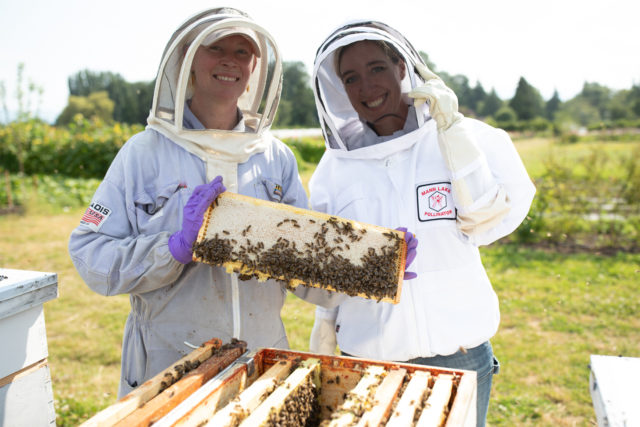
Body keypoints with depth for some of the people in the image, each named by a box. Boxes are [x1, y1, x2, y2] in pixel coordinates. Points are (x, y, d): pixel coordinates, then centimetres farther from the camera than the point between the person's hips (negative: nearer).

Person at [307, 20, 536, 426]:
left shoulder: (468, 137, -4)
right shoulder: (336, 165, 2)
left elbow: (489, 223, -16)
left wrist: (451, 131, -18)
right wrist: (324, 333, 9)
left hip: (457, 352, -1)